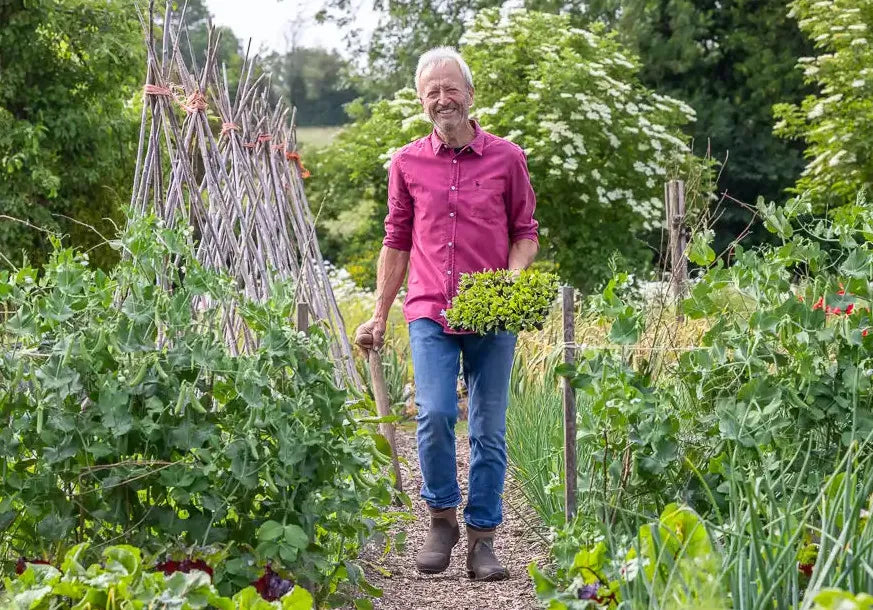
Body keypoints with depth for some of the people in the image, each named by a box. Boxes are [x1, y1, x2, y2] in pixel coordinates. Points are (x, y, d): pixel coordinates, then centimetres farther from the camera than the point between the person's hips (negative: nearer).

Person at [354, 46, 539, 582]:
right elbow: (397, 242, 15)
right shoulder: (407, 164, 8)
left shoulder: (507, 158, 4)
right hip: (430, 313, 0)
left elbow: (525, 233, 10)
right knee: (435, 415, -14)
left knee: (489, 430, 2)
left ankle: (483, 537, 12)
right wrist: (379, 316, 13)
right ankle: (442, 518, 7)